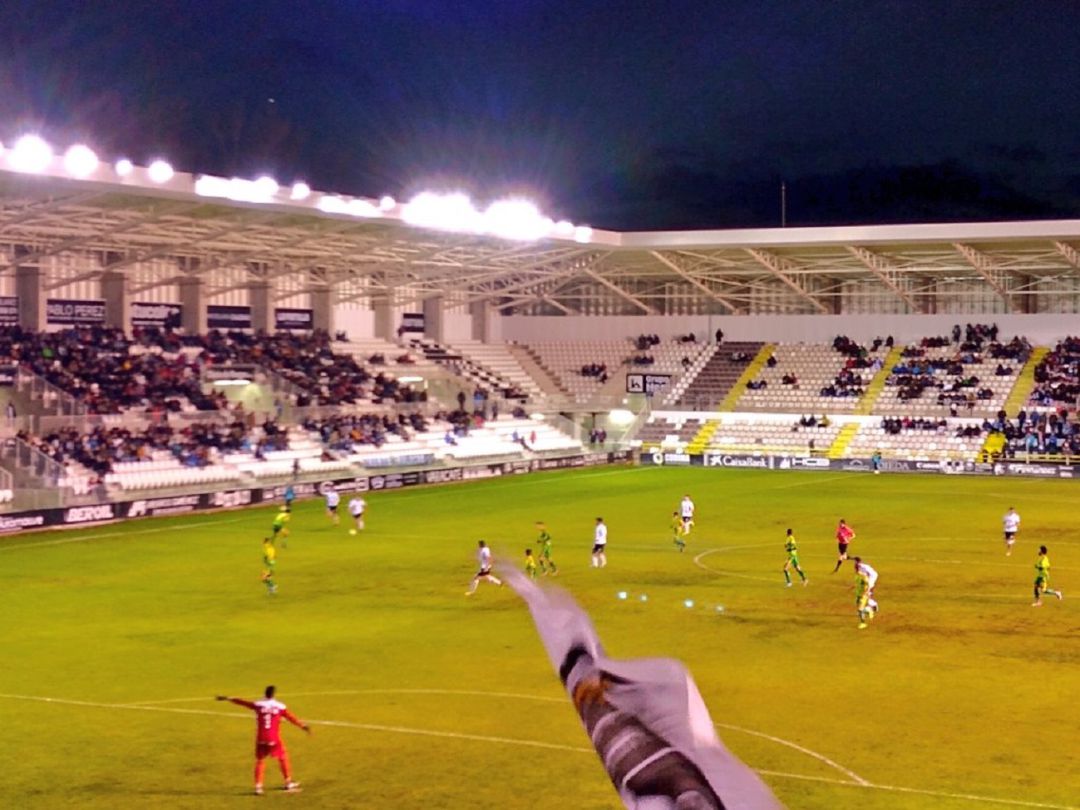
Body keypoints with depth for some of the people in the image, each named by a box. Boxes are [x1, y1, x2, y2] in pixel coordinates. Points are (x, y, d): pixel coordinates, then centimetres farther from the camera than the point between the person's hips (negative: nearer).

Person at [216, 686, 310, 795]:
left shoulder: (257, 705, -1)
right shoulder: (280, 706, -4)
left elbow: (242, 702, 8)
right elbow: (292, 717, 0)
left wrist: (227, 698, 20)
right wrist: (303, 726, 10)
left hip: (261, 738, 1)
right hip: (274, 738, -1)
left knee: (260, 761, 10)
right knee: (283, 758, 16)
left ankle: (258, 787, -1)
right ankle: (288, 783, 23)